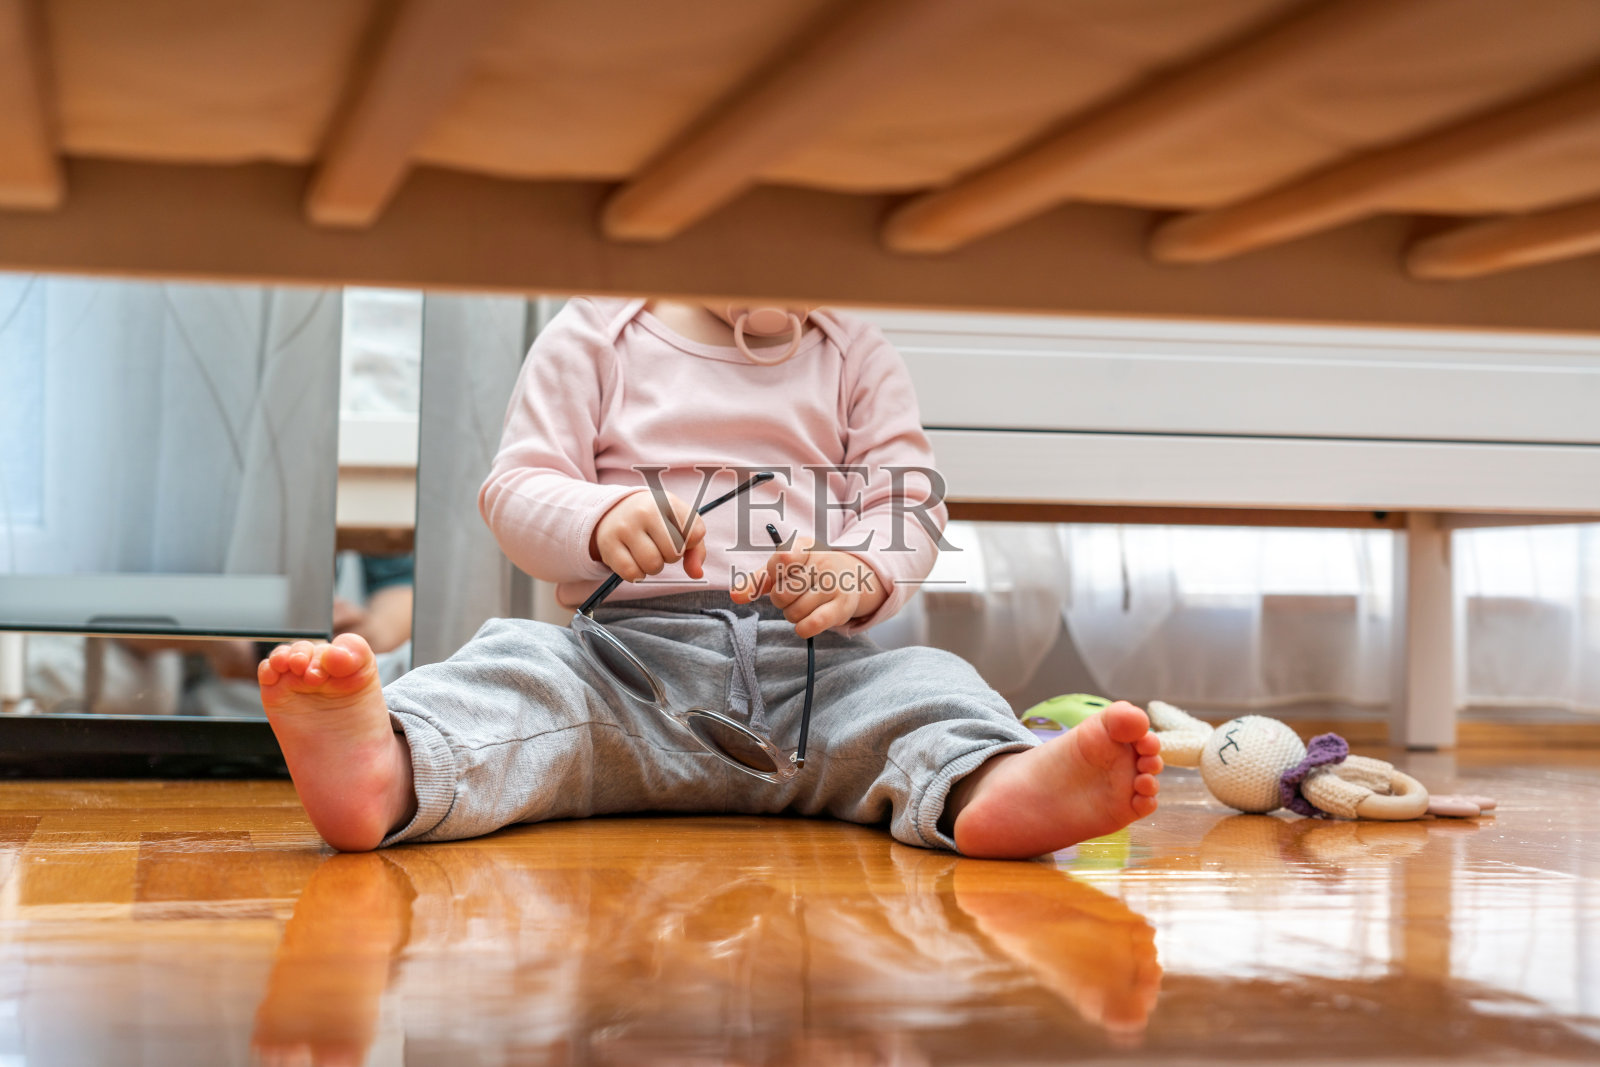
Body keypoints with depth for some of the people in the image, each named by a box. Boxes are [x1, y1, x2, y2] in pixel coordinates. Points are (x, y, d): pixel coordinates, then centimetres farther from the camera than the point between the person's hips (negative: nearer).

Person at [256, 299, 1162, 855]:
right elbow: (516, 490, 5)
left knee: (926, 686, -30)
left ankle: (988, 788, -65)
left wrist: (859, 573, -18)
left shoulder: (857, 354, 18)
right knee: (518, 673, -32)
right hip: (629, 652, -1)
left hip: (812, 666, 2)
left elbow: (910, 502, 8)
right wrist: (602, 522, -20)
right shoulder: (596, 337, 13)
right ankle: (386, 770, -65)